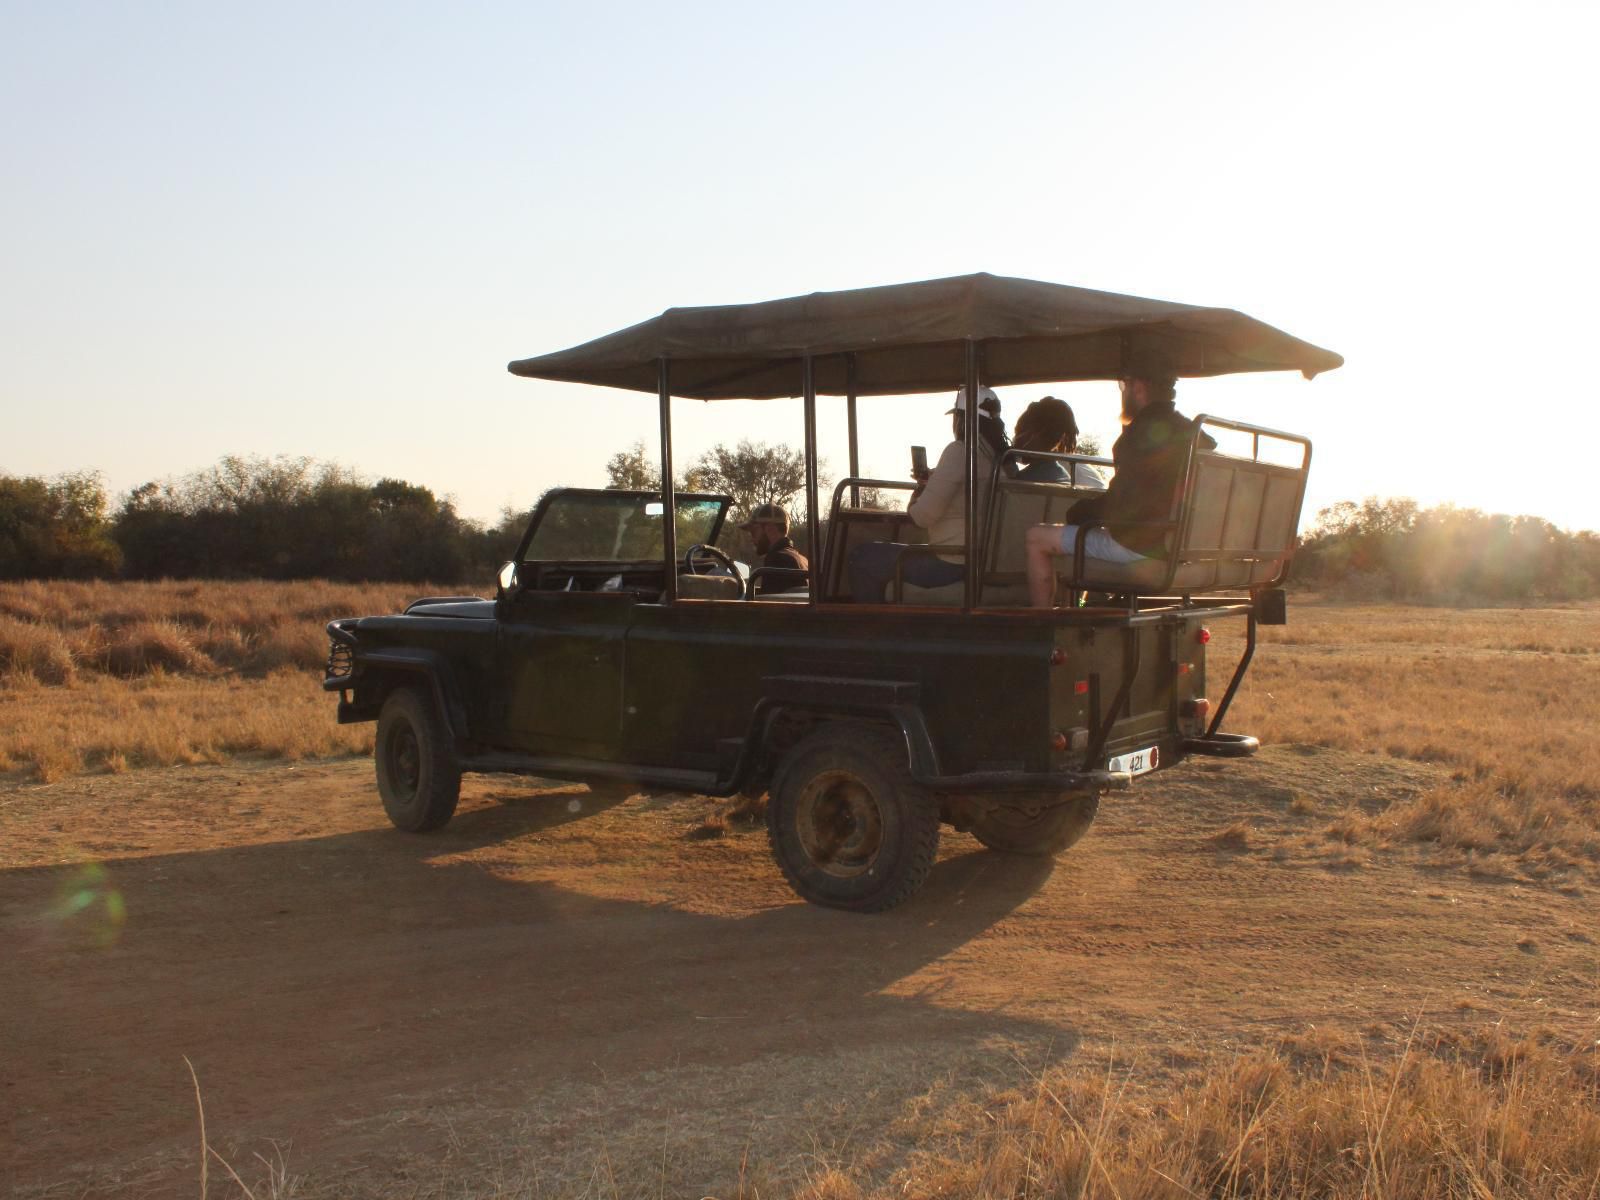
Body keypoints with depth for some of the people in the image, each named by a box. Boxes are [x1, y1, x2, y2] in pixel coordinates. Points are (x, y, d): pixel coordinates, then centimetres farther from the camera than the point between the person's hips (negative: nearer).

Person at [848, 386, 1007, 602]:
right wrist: (935, 479, 21)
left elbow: (924, 515, -19)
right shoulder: (999, 454, 9)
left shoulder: (960, 450, -16)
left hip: (953, 564, -10)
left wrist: (913, 503, 2)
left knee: (862, 557, 3)